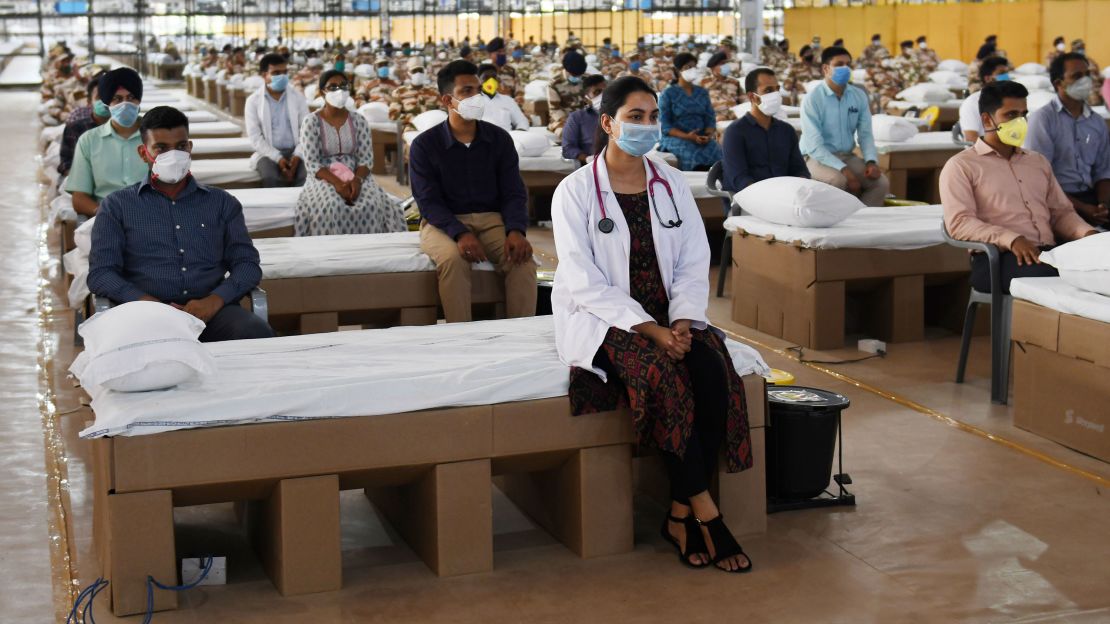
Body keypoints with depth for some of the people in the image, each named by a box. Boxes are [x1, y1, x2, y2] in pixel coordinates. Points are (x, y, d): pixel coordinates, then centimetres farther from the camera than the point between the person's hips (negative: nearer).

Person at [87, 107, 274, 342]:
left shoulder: (221, 202, 21)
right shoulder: (117, 206, 16)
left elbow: (247, 263, 11)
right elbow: (100, 274, 5)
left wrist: (214, 300, -11)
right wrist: (149, 303, -14)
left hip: (211, 311, 2)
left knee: (258, 334, -33)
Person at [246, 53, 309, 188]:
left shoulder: (298, 98, 7)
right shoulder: (253, 101, 1)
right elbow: (254, 137, -5)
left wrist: (297, 156, -15)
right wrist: (278, 158, -16)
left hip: (295, 151, 1)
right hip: (268, 153, -1)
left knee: (307, 176, -29)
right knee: (270, 178, -32)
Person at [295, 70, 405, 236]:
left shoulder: (359, 121, 7)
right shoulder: (311, 122, -2)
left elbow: (366, 158, 2)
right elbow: (312, 163, -8)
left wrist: (356, 179, -19)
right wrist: (337, 182, -23)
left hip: (355, 176, 2)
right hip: (324, 178, -2)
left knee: (372, 205, -30)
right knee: (331, 207, -36)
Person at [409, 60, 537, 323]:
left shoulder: (499, 139, 6)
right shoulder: (424, 145, -2)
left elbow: (514, 193, 2)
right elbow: (428, 202, -9)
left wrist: (516, 230, -20)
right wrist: (460, 233, -28)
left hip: (492, 219, 2)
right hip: (443, 222, -2)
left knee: (522, 258, -28)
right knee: (453, 258, -35)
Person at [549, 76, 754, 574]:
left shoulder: (671, 183, 10)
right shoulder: (576, 191, -4)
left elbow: (695, 265, 6)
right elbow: (585, 284, -12)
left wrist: (680, 322, -13)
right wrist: (649, 330, -22)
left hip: (670, 317, 4)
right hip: (603, 321, -4)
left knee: (713, 372, -26)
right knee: (663, 375, -33)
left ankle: (681, 514, -17)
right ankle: (705, 512, -22)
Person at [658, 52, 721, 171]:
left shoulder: (703, 93, 17)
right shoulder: (668, 94, 2)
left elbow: (711, 118, 11)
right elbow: (664, 125, -4)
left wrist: (709, 135, -12)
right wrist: (686, 136, -18)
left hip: (701, 138, 4)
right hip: (676, 138, -4)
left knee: (718, 154, -27)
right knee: (696, 156, -35)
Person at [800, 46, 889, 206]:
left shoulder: (859, 96, 4)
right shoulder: (812, 100, -13)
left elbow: (865, 134, 6)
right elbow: (814, 146, -19)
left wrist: (871, 161, -14)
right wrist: (843, 169, -28)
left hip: (847, 156, 5)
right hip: (818, 158, -5)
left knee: (881, 183, -15)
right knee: (838, 180, -34)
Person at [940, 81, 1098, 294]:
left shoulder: (1038, 162, 29)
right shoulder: (960, 166, 8)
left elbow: (1061, 211, 27)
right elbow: (959, 222, -6)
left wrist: (1087, 233, 3)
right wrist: (1012, 240, -21)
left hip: (1047, 253, 6)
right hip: (996, 258, -6)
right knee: (1044, 276, -39)